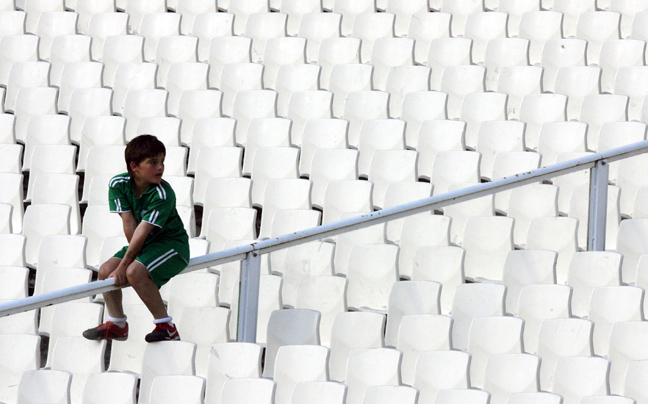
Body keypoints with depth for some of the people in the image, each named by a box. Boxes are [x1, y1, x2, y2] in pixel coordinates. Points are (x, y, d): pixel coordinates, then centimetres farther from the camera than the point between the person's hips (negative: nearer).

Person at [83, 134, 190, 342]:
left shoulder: (162, 194, -27)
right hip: (146, 245, 7)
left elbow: (142, 231, -28)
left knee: (135, 271, -29)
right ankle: (117, 325, 13)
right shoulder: (118, 184, -10)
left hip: (172, 244, -7)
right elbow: (129, 225, -10)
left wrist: (124, 265, -27)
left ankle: (166, 327, -18)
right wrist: (134, 254, -13)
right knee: (106, 270, -7)